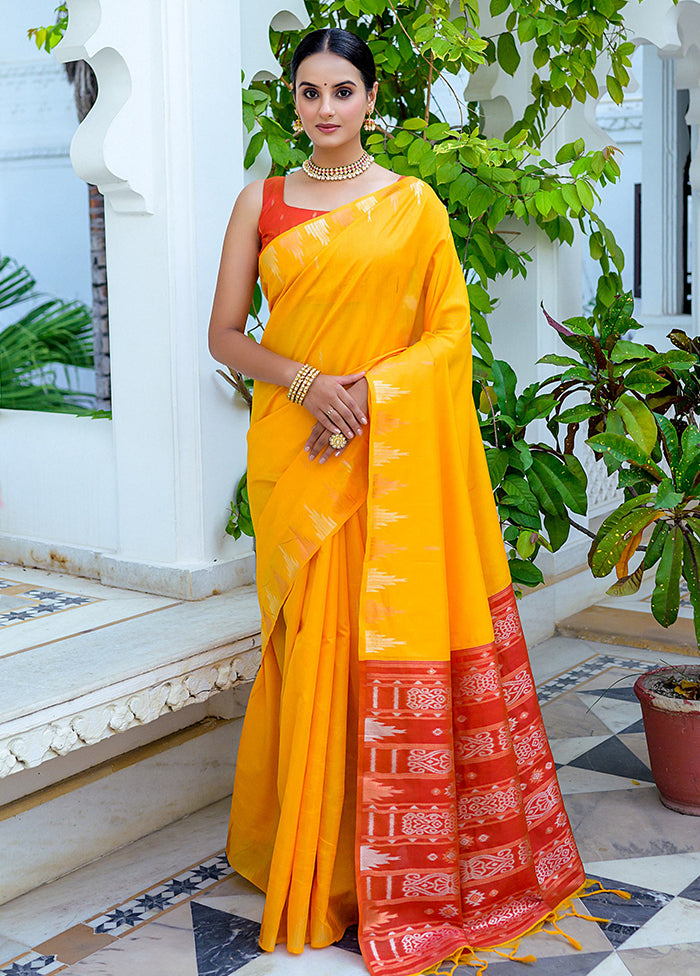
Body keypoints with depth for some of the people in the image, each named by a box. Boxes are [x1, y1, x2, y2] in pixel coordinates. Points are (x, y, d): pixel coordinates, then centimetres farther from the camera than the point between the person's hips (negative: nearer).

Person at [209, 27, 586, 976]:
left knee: (395, 640, -2)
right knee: (311, 641, 3)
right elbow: (225, 336, 5)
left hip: (394, 456, -1)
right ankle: (314, 854, 18)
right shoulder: (261, 202, 8)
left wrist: (369, 393, -13)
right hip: (294, 453, 1)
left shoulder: (416, 205, 6)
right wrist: (309, 381, -12)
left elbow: (450, 330, 1)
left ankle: (397, 861, 14)